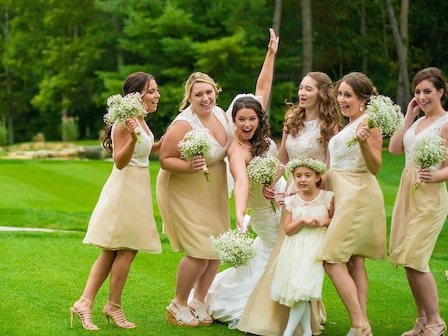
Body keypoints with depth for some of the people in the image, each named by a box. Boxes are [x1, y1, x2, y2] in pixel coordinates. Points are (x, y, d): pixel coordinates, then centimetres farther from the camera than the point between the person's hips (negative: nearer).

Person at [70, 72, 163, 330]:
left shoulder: (141, 120, 11)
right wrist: (133, 138, -37)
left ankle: (85, 303, 10)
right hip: (126, 188, -10)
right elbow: (120, 161, -22)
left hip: (138, 190, 10)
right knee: (127, 250, -2)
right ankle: (114, 306, 11)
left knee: (113, 251, 10)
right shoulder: (125, 122, -18)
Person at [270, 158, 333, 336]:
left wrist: (326, 221, -13)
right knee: (299, 292, 2)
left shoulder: (327, 197, -2)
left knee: (301, 289, -13)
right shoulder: (292, 201, 3)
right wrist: (302, 221, -16)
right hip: (295, 249, 3)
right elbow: (287, 229, 0)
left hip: (315, 248, -3)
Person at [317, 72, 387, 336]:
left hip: (359, 194, -10)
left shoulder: (368, 122, -10)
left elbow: (375, 167, -16)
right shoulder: (348, 125, 17)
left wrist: (364, 142, -31)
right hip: (345, 195, 10)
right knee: (353, 261, 8)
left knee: (331, 260, -12)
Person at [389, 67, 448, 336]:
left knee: (414, 258, -11)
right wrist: (408, 118, 7)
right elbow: (394, 148, 9)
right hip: (407, 191, 8)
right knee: (406, 258, 8)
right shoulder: (418, 121, 14)